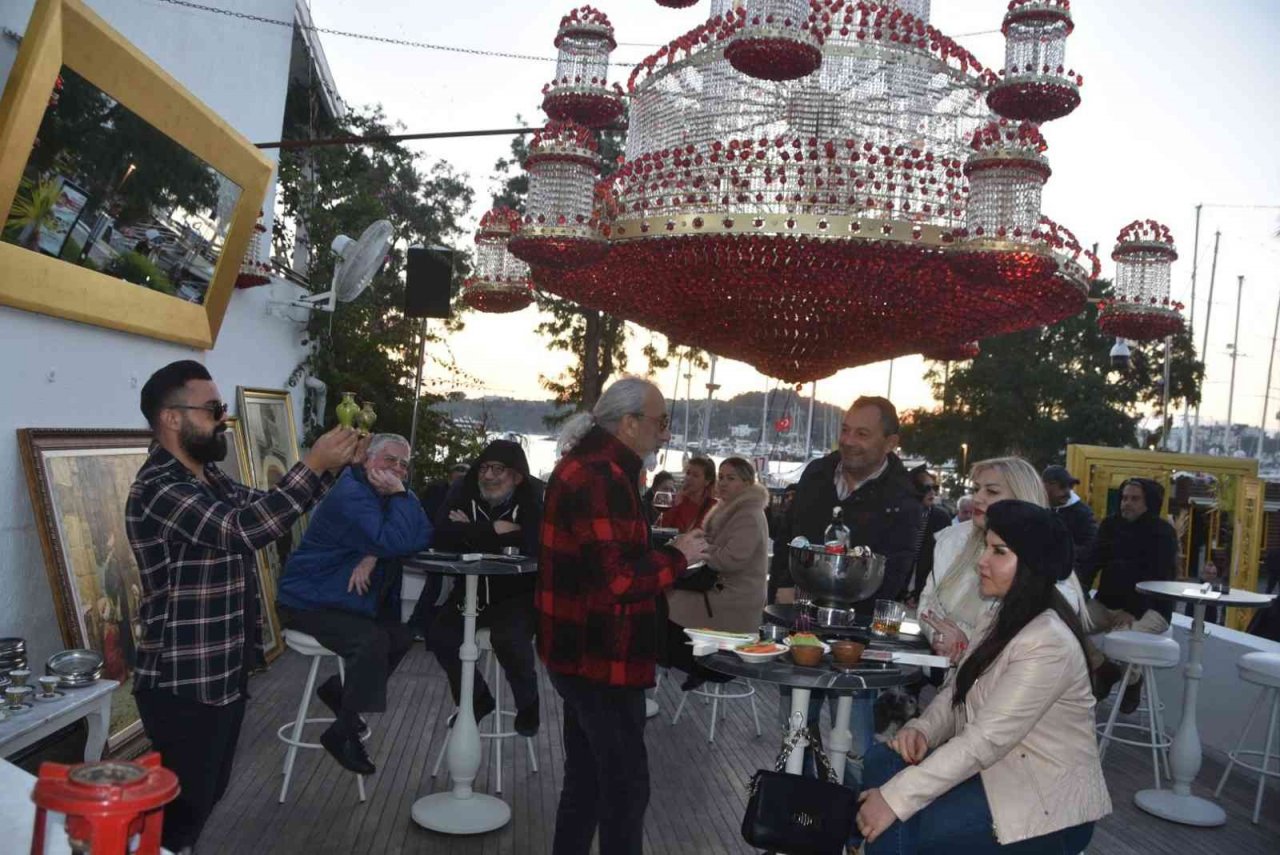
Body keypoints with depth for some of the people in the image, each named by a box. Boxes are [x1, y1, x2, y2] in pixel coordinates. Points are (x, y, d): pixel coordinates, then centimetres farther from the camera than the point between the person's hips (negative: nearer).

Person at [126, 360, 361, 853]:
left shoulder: (209, 479, 10)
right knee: (184, 804, 2)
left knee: (209, 793, 20)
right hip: (183, 685, -9)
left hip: (225, 674, 9)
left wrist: (333, 466, 4)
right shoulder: (158, 489, -21)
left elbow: (265, 507, 19)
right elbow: (245, 528, -33)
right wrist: (314, 463, -28)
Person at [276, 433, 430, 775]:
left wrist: (374, 557, -23)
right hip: (307, 602, -9)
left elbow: (422, 538, -9)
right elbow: (394, 543, -35)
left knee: (401, 636, 5)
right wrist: (400, 496, -24)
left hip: (345, 601, 9)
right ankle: (343, 733, -12)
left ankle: (336, 690, 22)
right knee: (372, 641, -27)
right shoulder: (352, 495, -22)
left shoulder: (390, 496, 7)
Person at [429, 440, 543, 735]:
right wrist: (495, 530, -26)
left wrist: (471, 533, -22)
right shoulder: (464, 490, -7)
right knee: (441, 635, -10)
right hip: (471, 589, 5)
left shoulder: (533, 496, -16)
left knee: (509, 638, -28)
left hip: (517, 594, -4)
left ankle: (527, 702, 2)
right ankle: (477, 697, 16)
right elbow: (441, 535, -20)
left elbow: (533, 545, -32)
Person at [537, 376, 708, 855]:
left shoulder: (588, 465, 12)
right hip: (603, 658, -10)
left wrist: (664, 554, 6)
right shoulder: (602, 478, -22)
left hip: (581, 652, 10)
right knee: (626, 785, 2)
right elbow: (616, 580, -27)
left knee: (587, 780, 20)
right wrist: (678, 557, -14)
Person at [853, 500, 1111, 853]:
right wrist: (922, 729, -13)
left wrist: (896, 799, -28)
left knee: (897, 826, -21)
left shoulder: (1048, 644, -24)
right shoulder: (1001, 616, 7)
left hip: (1048, 801, -8)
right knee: (882, 761, -10)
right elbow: (960, 690, 10)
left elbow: (987, 740, -28)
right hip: (1002, 767, 9)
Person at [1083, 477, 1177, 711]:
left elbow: (1157, 578, -18)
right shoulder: (1111, 525, 10)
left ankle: (1132, 680, 0)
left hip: (1150, 608, -5)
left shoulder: (1163, 533, -7)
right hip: (1107, 602, 5)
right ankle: (1105, 669, 5)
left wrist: (1132, 611, -31)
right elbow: (1093, 562, 4)